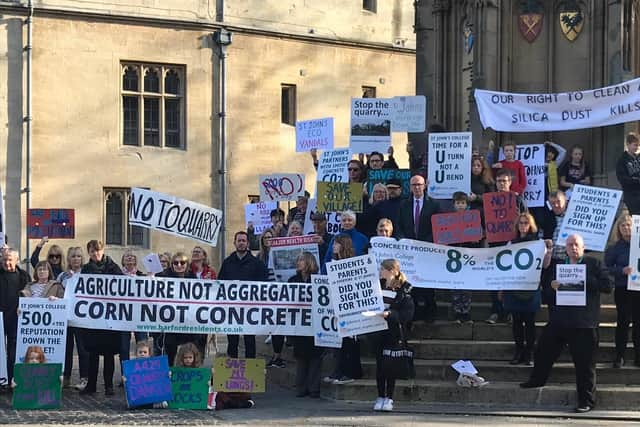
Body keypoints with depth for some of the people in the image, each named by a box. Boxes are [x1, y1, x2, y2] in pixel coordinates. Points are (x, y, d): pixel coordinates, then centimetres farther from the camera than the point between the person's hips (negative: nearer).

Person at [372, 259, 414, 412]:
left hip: (394, 332, -4)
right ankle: (380, 397, 11)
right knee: (379, 364, 5)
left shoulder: (404, 290, -7)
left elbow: (407, 313, -14)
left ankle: (389, 398, 6)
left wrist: (390, 314, -25)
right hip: (378, 330, 4)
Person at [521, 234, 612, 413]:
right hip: (558, 320, 5)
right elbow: (545, 293, 13)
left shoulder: (594, 264, 2)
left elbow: (607, 286, -10)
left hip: (583, 324, -5)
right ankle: (537, 380, 42)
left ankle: (586, 401, 8)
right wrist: (552, 286, -9)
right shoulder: (556, 265, 13)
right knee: (542, 352, 16)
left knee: (584, 362, -2)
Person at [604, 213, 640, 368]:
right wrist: (622, 271, -18)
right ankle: (619, 356, 7)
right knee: (623, 321, 0)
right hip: (623, 290, -1)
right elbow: (607, 267, -3)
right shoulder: (615, 247, 0)